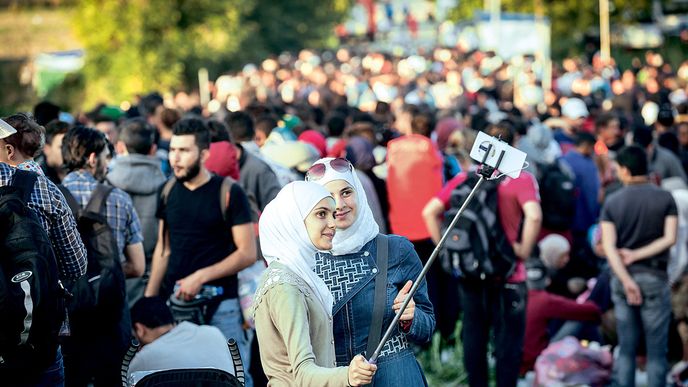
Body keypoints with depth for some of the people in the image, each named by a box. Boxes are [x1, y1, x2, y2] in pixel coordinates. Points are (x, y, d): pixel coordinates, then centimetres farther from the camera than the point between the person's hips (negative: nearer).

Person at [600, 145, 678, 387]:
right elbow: (669, 239, -12)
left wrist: (627, 280, -14)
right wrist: (637, 255, -7)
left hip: (622, 280, 2)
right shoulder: (665, 199, -2)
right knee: (656, 351, 2)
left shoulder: (612, 202, 1)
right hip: (654, 277, -2)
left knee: (626, 349, 9)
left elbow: (609, 246, -9)